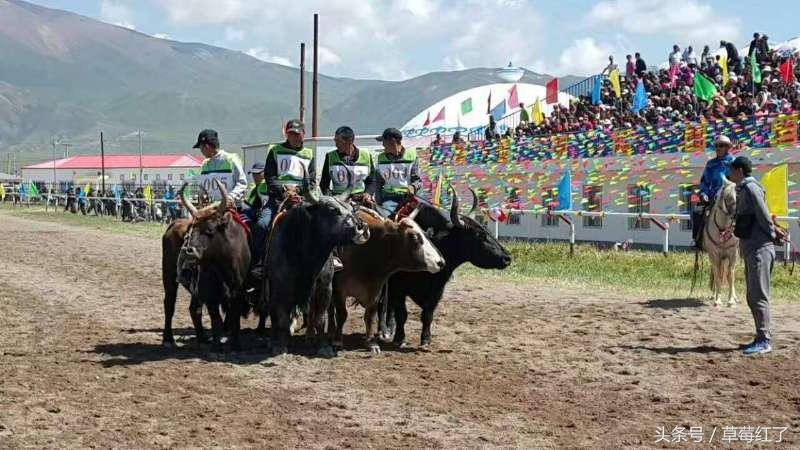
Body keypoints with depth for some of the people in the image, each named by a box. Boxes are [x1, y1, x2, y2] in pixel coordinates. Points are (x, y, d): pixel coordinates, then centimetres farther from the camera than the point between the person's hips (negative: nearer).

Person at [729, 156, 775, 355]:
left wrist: (772, 236, -10)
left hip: (759, 249, -10)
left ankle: (764, 341, -8)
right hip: (750, 249, 10)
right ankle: (761, 338, 19)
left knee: (759, 296, -10)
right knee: (753, 298, 13)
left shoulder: (751, 188, -13)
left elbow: (764, 216, -17)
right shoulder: (743, 189, 17)